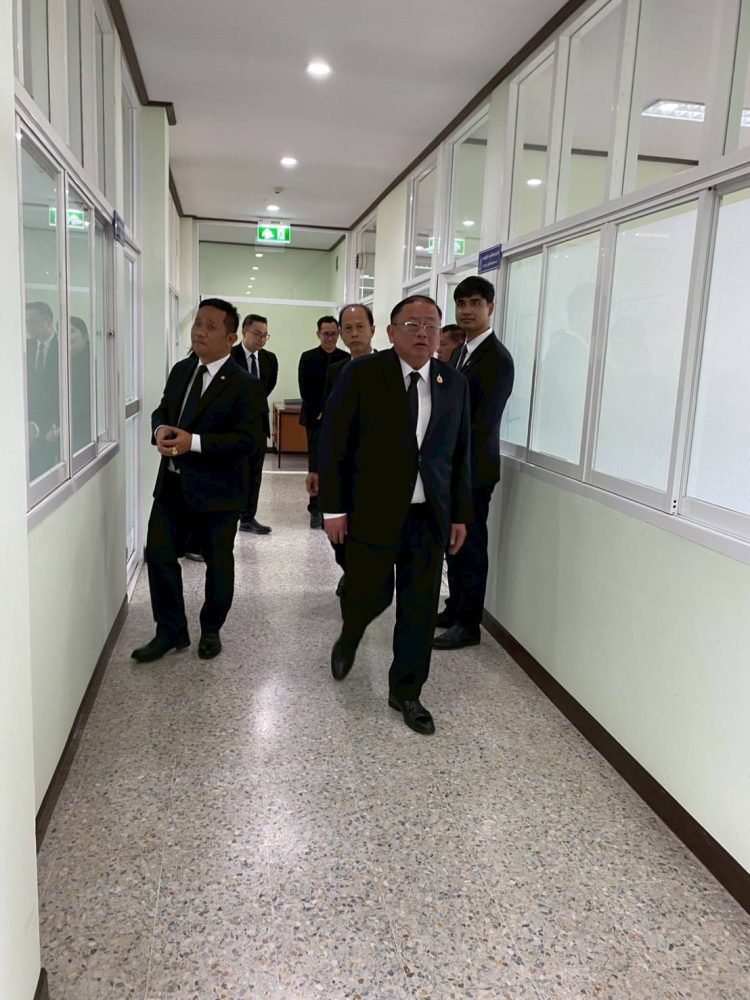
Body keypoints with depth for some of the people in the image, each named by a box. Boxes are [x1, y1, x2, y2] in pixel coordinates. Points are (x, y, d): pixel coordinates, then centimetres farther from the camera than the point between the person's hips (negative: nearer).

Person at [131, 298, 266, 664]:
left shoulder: (245, 384, -13)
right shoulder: (180, 370, 9)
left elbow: (248, 439, -22)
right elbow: (162, 411, 16)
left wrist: (194, 442, -29)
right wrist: (160, 430, -9)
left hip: (216, 491, -6)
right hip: (171, 486, 6)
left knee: (218, 563, 11)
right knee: (158, 555, 6)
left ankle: (211, 630, 33)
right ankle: (171, 631, 24)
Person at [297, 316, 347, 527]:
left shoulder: (346, 359, 5)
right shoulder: (307, 358, 2)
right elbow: (305, 391, -2)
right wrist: (320, 413, -9)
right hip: (316, 418, -1)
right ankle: (316, 510, 6)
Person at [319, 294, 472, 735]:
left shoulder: (455, 383, 6)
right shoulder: (362, 374, -6)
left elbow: (460, 454, 9)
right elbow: (334, 442, -5)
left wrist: (461, 514, 7)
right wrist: (334, 507, -8)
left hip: (430, 516, 3)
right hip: (372, 512, -3)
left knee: (420, 609, 7)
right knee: (371, 596, 5)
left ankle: (406, 692, 26)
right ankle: (349, 638, 42)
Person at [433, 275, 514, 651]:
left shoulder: (497, 359, -16)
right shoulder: (460, 351, 13)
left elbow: (483, 424, -20)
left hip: (471, 468, -8)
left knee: (470, 546, 2)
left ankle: (468, 625, 14)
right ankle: (455, 610, 31)